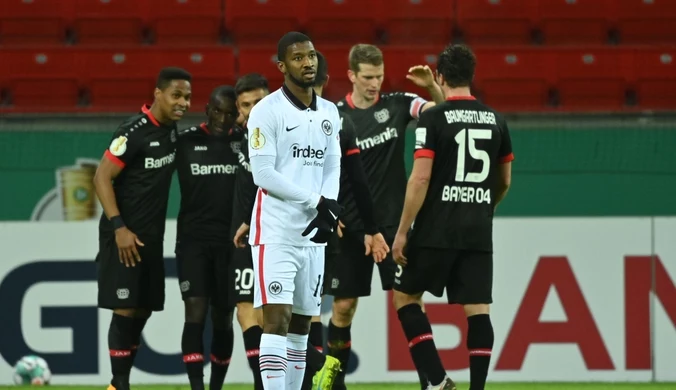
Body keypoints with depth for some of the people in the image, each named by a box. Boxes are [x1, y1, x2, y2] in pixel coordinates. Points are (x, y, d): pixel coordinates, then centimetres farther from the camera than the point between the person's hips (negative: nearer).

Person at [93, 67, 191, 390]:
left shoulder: (170, 129, 9)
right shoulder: (134, 131, -16)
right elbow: (102, 178, -16)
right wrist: (118, 227, -21)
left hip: (151, 237, 8)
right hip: (125, 236, -8)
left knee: (143, 310, 9)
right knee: (125, 309, -9)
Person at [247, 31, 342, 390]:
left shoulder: (329, 114, 12)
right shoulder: (267, 111, -8)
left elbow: (332, 168, 13)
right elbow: (263, 174, -13)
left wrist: (327, 208, -8)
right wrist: (316, 201, -15)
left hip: (312, 233, 7)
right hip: (275, 232, -6)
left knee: (301, 324, 10)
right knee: (277, 319, -13)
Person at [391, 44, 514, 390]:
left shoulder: (434, 118, -7)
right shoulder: (495, 121, 8)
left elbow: (420, 179, -12)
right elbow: (504, 182, 17)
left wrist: (402, 231, -7)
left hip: (436, 231, -4)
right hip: (479, 235, 4)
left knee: (405, 297, 10)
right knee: (477, 310, 3)